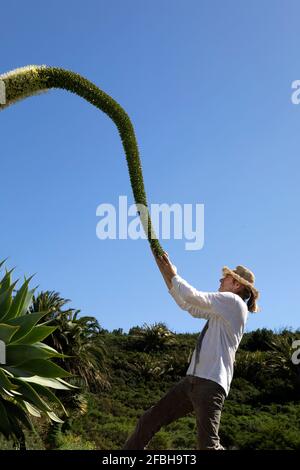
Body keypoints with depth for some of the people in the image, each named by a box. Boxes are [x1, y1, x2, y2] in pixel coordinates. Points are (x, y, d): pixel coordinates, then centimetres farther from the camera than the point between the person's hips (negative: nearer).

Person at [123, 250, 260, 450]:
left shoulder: (233, 301, -5)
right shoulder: (221, 311, 22)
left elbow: (192, 296, -14)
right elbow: (187, 305, 26)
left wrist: (173, 275, 3)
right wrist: (166, 272, 21)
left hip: (211, 383, -9)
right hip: (193, 379, 9)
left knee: (208, 445, -18)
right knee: (149, 420, 9)